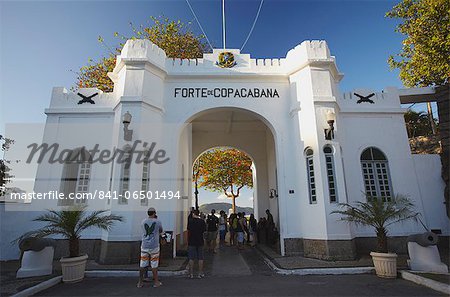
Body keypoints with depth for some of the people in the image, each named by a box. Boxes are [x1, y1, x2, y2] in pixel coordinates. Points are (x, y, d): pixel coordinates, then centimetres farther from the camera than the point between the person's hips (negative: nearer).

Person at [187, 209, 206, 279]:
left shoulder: (190, 221, -7)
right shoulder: (202, 221, -2)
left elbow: (188, 232, -4)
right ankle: (200, 273, 14)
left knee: (191, 258, 7)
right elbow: (204, 231, 3)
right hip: (200, 242, 2)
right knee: (200, 258, 9)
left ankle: (191, 274, 12)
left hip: (191, 242, -2)